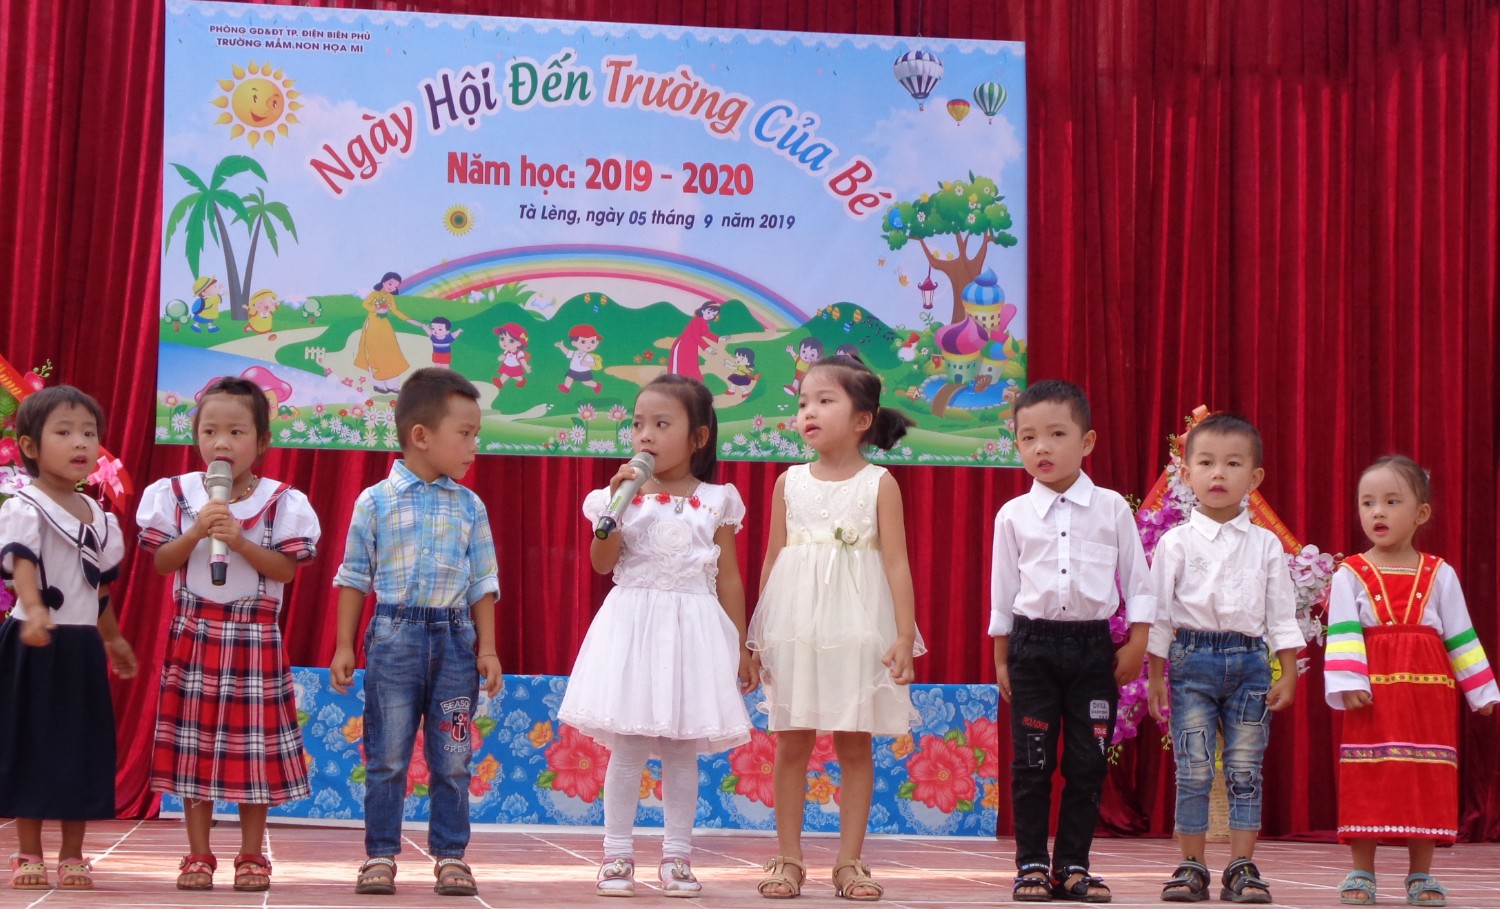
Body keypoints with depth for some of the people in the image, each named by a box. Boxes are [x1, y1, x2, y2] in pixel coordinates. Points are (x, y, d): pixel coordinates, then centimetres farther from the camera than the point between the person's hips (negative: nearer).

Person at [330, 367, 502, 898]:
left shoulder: (470, 506, 6)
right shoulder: (376, 502, -1)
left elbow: (483, 584, 8)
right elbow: (354, 578, 3)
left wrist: (487, 647, 0)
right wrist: (344, 646, 0)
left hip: (455, 637, 2)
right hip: (394, 634, -2)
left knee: (452, 759, 5)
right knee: (387, 757, 3)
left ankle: (450, 854, 13)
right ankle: (380, 854, 10)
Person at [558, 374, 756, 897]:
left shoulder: (715, 502, 3)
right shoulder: (624, 495, 2)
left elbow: (728, 578, 6)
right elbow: (603, 562, -7)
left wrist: (741, 648, 7)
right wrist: (617, 500, -16)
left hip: (694, 630, 0)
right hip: (633, 624, 0)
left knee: (682, 751, 5)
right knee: (626, 747, 0)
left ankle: (677, 855, 13)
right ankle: (617, 854, 6)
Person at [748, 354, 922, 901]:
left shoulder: (879, 484, -1)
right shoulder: (790, 482, 6)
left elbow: (896, 563, -3)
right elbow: (773, 559, 9)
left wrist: (905, 636, -9)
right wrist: (758, 633, 7)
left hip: (859, 627, -2)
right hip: (795, 625, 2)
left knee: (855, 745, 3)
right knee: (791, 743, 3)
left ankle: (849, 861, 11)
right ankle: (789, 860, 11)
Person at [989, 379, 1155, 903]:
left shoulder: (1112, 508, 1)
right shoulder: (1013, 515, 2)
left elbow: (1138, 580, 5)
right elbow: (1003, 590, 9)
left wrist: (1136, 643, -1)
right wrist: (1001, 659, 8)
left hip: (1093, 647, 0)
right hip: (1033, 646, 0)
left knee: (1088, 764, 3)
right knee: (1031, 763, 1)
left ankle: (1073, 865, 12)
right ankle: (1031, 865, 8)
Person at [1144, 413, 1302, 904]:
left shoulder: (1265, 545, 6)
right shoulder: (1176, 542, 1)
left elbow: (1281, 612, 7)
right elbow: (1159, 610, 2)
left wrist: (1288, 674, 1)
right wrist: (1155, 676, -1)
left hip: (1250, 660, 1)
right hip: (1192, 659, -1)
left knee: (1245, 770, 3)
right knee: (1193, 770, -1)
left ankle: (1243, 868, 8)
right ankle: (1192, 866, 6)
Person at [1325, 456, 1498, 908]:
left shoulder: (1440, 575, 6)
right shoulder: (1349, 576, 1)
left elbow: (1460, 637, 8)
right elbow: (1343, 636, -7)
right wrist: (1349, 683, -18)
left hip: (1428, 693, 1)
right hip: (1372, 694, -1)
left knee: (1426, 784, 3)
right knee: (1366, 784, 0)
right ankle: (1362, 873, 8)